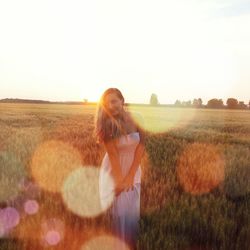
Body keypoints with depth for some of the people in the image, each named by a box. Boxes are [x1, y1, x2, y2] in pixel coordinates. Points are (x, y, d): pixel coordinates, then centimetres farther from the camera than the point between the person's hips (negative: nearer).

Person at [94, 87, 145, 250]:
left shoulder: (136, 118, -9)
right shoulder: (107, 124, -14)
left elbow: (141, 146, -9)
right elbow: (112, 154, -16)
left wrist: (130, 176, -12)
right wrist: (119, 180, -17)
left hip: (133, 171, 3)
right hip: (114, 171, -2)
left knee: (133, 213, 8)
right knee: (119, 213, 0)